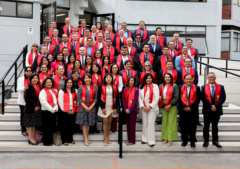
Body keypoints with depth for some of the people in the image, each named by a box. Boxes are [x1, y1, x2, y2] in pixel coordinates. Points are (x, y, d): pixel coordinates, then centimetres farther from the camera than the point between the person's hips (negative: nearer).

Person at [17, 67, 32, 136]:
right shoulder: (21, 79, 5)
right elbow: (18, 89, -6)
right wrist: (24, 88, -26)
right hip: (23, 101, 0)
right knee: (23, 115, 6)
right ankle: (23, 130, 15)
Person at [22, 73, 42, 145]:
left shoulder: (39, 87, 11)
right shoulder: (29, 87, -8)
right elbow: (27, 98, -14)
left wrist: (39, 106, 1)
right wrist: (34, 106, -15)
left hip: (37, 108, 6)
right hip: (30, 108, -6)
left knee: (35, 123, 8)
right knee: (30, 123, -1)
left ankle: (33, 138, 14)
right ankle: (30, 138, 5)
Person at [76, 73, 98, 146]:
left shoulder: (94, 87, 2)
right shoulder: (81, 87, 0)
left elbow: (96, 98, -1)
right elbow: (78, 98, -5)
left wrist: (91, 107, -9)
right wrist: (85, 106, -11)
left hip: (91, 108, 1)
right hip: (83, 107, -1)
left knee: (88, 123, 8)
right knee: (84, 123, -1)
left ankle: (86, 137, 19)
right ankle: (86, 139, 4)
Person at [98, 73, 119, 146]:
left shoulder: (115, 87, 6)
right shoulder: (101, 87, -1)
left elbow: (117, 98, 6)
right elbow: (99, 98, -3)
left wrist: (116, 108, -1)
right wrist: (102, 107, -9)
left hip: (112, 107, 2)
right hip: (104, 107, -2)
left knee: (109, 122, 7)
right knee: (105, 122, -3)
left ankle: (107, 138, 16)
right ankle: (106, 139, 1)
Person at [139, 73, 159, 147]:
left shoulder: (155, 86, -2)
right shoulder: (141, 87, 9)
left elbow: (157, 98, -7)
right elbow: (139, 97, 8)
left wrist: (150, 107, -11)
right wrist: (142, 106, -5)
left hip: (152, 108, -4)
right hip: (144, 108, 4)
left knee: (151, 123, -8)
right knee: (145, 123, 8)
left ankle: (151, 141, -4)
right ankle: (145, 139, 18)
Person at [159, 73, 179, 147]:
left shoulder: (174, 86, 0)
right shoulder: (161, 86, 10)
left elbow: (176, 97, -6)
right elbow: (159, 96, 2)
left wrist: (170, 105, -13)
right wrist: (164, 105, -8)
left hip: (172, 106, -4)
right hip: (163, 106, 4)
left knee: (171, 122, -5)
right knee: (164, 122, 6)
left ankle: (170, 139, -2)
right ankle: (165, 138, 14)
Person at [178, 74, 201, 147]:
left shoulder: (197, 88, 1)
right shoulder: (180, 88, 4)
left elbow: (198, 99, -4)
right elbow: (179, 99, 1)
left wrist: (191, 107, -11)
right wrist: (184, 107, -9)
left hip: (193, 110, -1)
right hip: (183, 110, 1)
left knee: (192, 127, 3)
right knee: (183, 126, 6)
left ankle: (192, 141, 13)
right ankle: (184, 140, 18)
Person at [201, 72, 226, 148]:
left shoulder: (221, 87, 2)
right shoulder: (204, 87, 1)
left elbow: (223, 98, -6)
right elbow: (203, 98, -7)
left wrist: (216, 106, -17)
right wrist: (210, 106, -15)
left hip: (217, 110, 1)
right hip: (207, 110, 0)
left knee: (215, 126, 10)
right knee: (206, 126, 6)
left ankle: (215, 141, 18)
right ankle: (206, 141, 14)